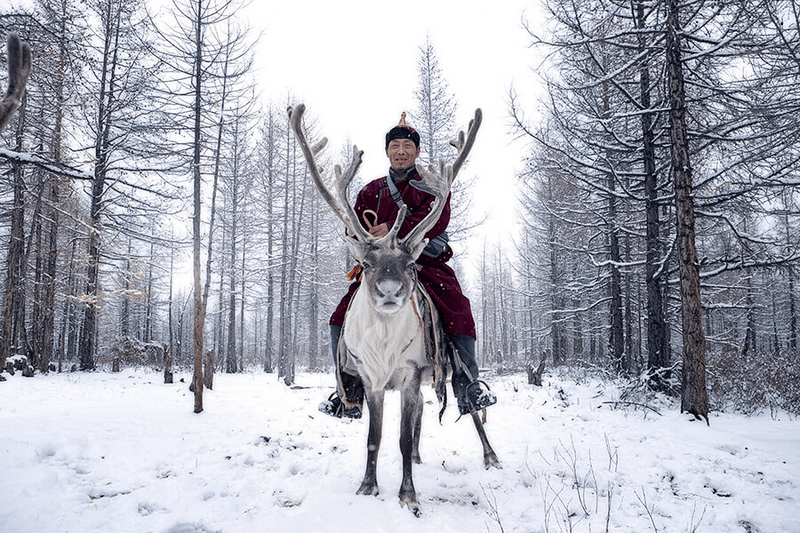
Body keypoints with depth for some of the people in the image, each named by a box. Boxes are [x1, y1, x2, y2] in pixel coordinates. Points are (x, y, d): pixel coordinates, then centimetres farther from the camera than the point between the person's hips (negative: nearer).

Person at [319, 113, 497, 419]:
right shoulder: (372, 191, 18)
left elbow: (437, 219, -11)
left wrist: (394, 230, -23)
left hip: (427, 261, -2)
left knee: (458, 313, -23)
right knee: (342, 319, -9)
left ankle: (468, 392, -9)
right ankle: (350, 397, 2)